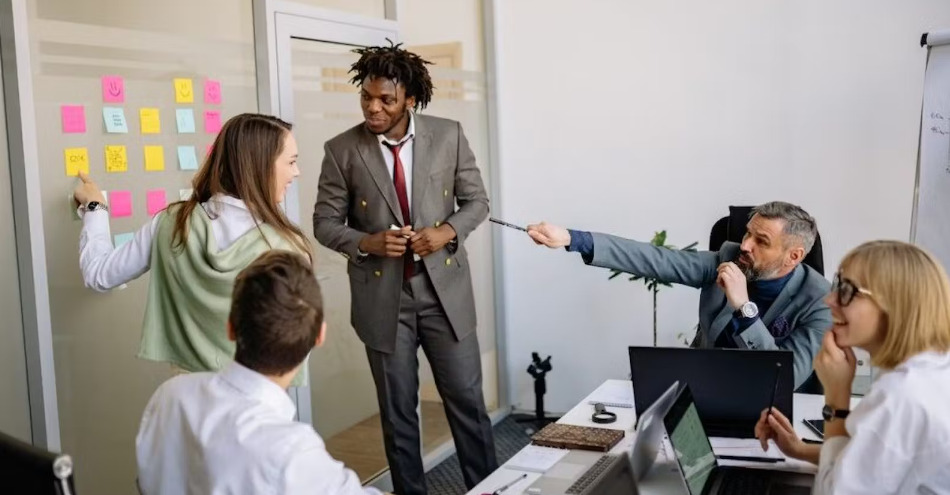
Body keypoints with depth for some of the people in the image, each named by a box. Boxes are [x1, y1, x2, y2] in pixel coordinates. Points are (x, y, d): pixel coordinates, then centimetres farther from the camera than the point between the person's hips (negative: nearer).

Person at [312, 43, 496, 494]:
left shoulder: (449, 136, -3)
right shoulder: (342, 150, -6)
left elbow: (477, 200, 5)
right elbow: (325, 223, 0)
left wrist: (448, 231, -15)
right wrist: (368, 242, -19)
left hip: (445, 291, 1)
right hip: (383, 297, 0)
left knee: (467, 400, 9)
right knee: (397, 410, 11)